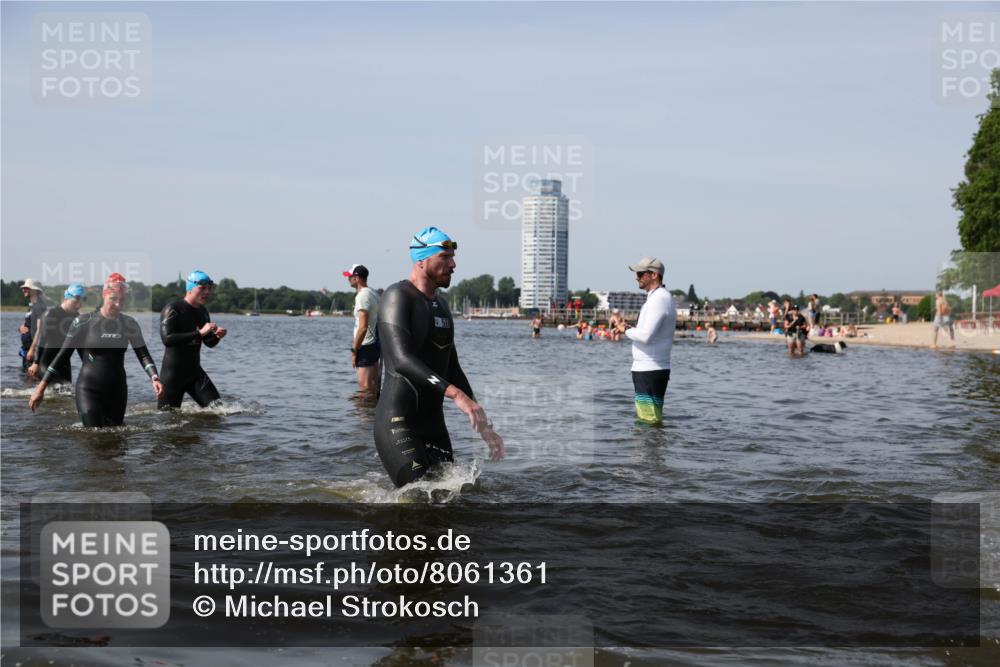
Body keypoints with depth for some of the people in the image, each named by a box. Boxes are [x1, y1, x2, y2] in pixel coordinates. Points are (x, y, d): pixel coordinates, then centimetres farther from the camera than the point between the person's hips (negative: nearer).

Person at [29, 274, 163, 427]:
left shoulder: (129, 324, 2)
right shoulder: (84, 321, -6)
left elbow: (143, 354, -3)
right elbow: (63, 355, -2)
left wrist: (154, 378, -22)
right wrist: (41, 387, -5)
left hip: (117, 391, 4)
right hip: (88, 390, -4)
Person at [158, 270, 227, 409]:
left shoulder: (202, 311, 10)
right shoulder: (172, 309, -13)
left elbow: (209, 343, 18)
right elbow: (167, 339, -28)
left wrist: (217, 336, -6)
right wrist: (199, 333, -32)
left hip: (195, 371, 6)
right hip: (172, 373, -6)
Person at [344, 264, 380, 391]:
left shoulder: (362, 296, -16)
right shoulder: (373, 293, 14)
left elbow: (363, 327, -23)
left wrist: (354, 350, -18)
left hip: (366, 346, -10)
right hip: (375, 344, 10)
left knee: (365, 386, -8)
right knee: (373, 386, 13)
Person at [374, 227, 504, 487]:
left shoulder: (441, 305, 17)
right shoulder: (398, 297, -10)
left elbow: (452, 369, 21)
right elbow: (402, 359, -24)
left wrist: (481, 424, 14)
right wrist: (455, 394, -34)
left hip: (434, 424, 9)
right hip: (398, 424, -9)